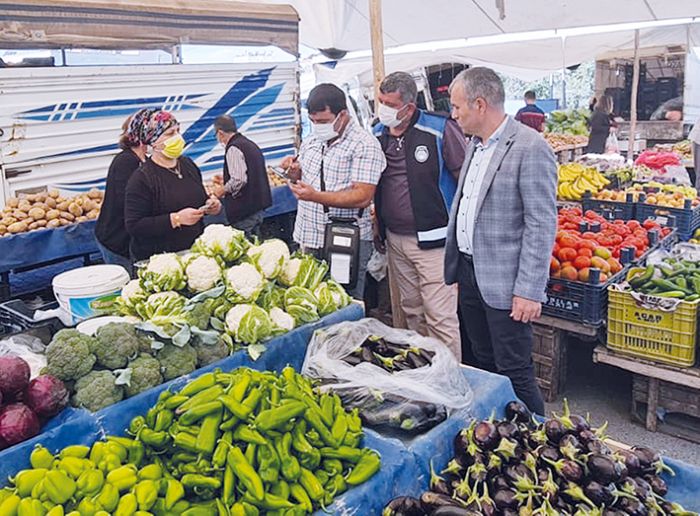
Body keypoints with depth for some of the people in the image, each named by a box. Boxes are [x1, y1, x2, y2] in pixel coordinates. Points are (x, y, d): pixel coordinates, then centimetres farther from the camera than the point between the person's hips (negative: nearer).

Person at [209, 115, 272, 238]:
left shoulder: (233, 149, -16)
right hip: (257, 205, 10)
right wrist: (225, 181, 26)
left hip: (245, 210, -10)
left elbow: (239, 181, -24)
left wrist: (223, 190, -7)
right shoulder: (250, 144, 13)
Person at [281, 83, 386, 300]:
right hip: (308, 239, 7)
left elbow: (363, 197, -20)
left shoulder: (365, 145, -11)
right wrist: (295, 172, 0)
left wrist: (316, 196, -28)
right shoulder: (310, 142, 12)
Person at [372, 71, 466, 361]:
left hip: (433, 241, -6)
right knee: (409, 312, 16)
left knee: (440, 317, -5)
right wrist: (378, 228, 18)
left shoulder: (440, 130, -11)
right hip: (394, 240, 6)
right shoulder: (378, 135, 8)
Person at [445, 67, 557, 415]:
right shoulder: (475, 145, 12)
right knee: (485, 365, 20)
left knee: (515, 373, 1)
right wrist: (456, 269, 16)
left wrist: (529, 292, -19)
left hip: (504, 284, -8)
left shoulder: (531, 148, -15)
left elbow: (542, 225, -18)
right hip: (469, 275, 8)